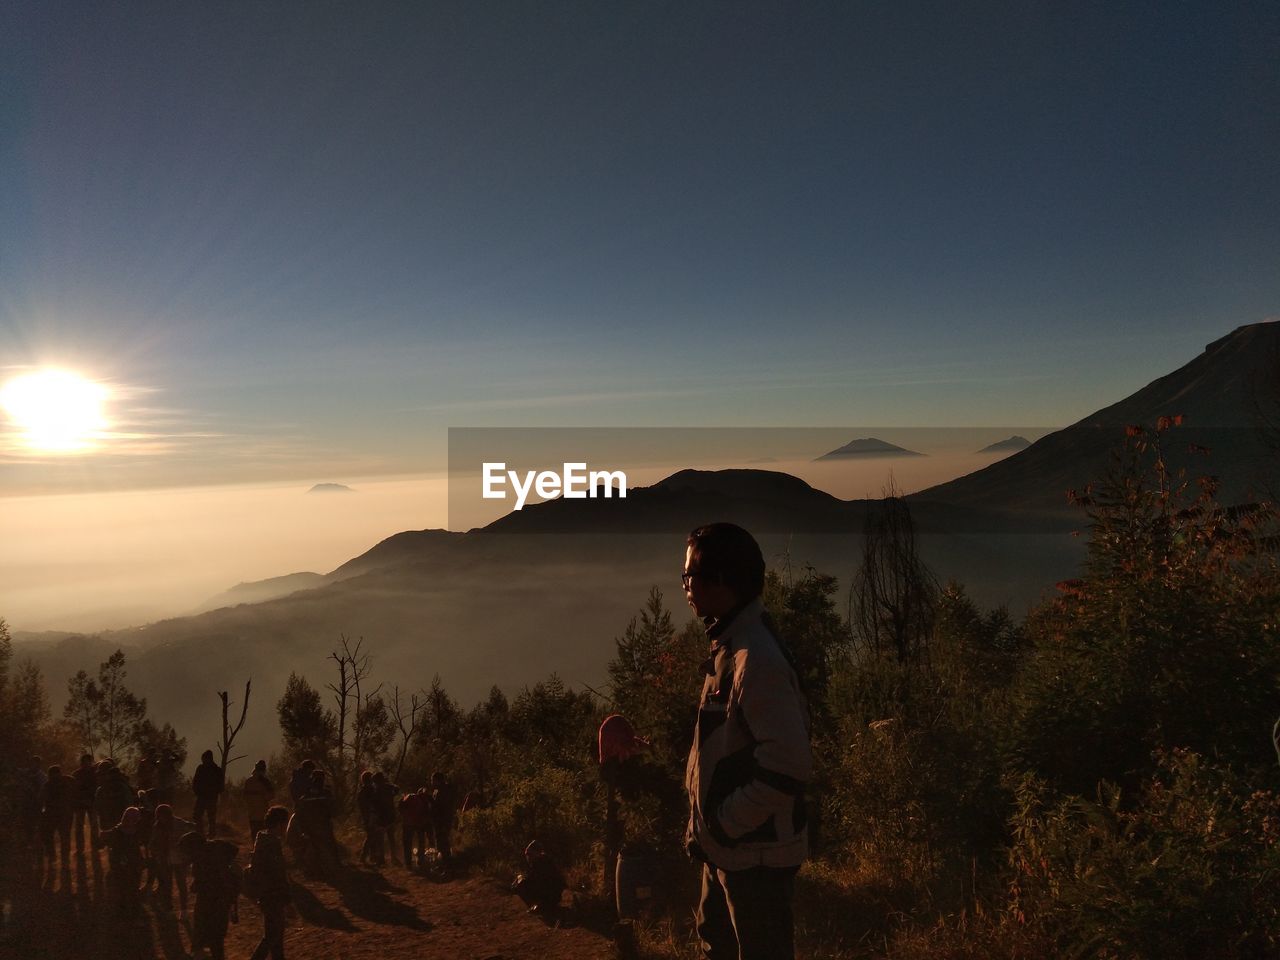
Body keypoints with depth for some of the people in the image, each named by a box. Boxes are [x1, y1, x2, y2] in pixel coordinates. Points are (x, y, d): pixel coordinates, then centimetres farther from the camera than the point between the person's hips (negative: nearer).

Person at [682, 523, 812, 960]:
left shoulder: (756, 658, -26)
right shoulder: (730, 645, 4)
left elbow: (788, 765, -29)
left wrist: (728, 823, -19)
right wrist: (710, 825, 11)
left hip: (756, 853, -9)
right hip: (728, 847, 9)